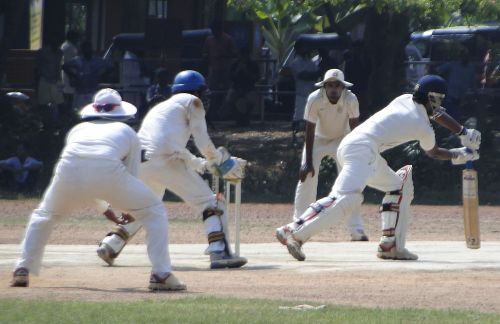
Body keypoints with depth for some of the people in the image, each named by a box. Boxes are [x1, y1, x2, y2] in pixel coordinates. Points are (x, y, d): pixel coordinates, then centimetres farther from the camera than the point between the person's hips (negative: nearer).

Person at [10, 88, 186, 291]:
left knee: (44, 214, 31)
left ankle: (23, 270, 16)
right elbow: (131, 174, 28)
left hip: (68, 172, 3)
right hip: (108, 172, -3)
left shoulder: (78, 130, 37)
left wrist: (106, 211, 54)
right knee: (154, 212, 16)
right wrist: (128, 212, 47)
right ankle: (161, 274, 2)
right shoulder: (127, 132, 30)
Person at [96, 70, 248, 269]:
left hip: (138, 163, 7)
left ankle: (110, 247, 23)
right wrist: (219, 158, 22)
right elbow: (203, 143, 4)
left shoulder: (159, 107, 34)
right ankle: (219, 253, -16)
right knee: (209, 202, -1)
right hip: (165, 161, -7)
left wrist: (202, 165, 40)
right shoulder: (191, 102, 12)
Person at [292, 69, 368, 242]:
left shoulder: (350, 99, -26)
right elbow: (309, 131, -22)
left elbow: (355, 128, -19)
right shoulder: (315, 99, -27)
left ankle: (357, 230, -5)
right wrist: (308, 162, -23)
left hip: (342, 140, 0)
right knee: (307, 178, -10)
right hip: (318, 139, 0)